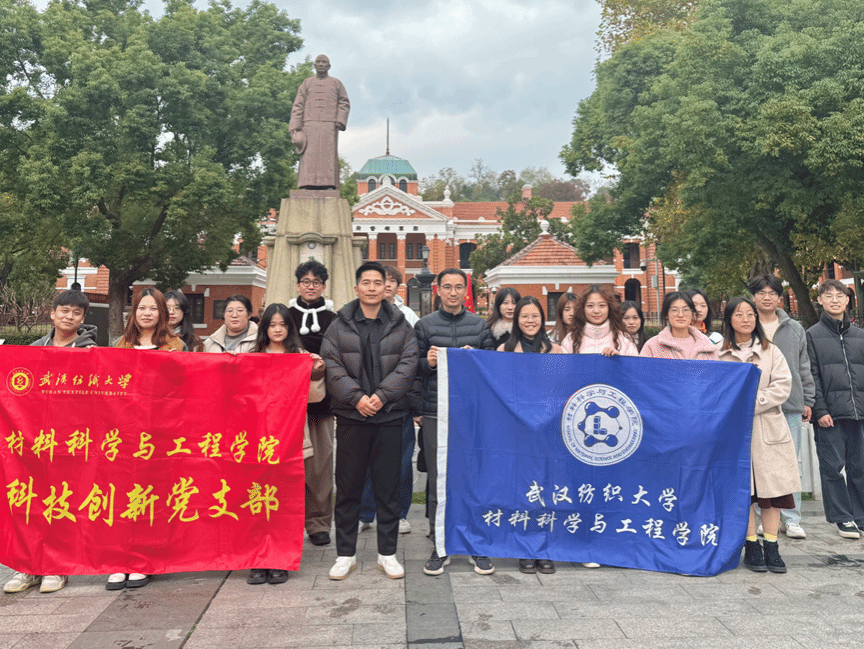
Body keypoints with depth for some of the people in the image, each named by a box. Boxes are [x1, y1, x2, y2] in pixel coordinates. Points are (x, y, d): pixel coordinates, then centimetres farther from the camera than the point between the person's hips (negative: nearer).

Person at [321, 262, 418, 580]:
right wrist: (356, 397, -14)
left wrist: (382, 395, -13)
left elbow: (407, 365, -1)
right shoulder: (339, 327, 6)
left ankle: (387, 553, 21)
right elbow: (332, 366, -3)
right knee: (348, 486, 7)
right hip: (351, 416, 0)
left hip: (390, 416, 1)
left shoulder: (401, 327, 8)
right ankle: (345, 554, 20)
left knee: (388, 487, 8)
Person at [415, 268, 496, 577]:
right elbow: (414, 367, 8)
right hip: (435, 412, 0)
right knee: (437, 481, 5)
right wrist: (428, 362, -13)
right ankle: (440, 548, 18)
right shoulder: (425, 325, 7)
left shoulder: (480, 325, 10)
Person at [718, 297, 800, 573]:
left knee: (772, 486, 0)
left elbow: (782, 387, -1)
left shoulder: (771, 352, 10)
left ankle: (771, 547, 10)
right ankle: (751, 547, 10)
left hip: (768, 428, 1)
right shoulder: (718, 354, 6)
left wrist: (751, 404, -11)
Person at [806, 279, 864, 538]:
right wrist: (820, 410, -11)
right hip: (830, 414, -4)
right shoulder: (812, 335, 2)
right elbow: (811, 376, -3)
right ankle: (843, 518, 11)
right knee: (832, 467, 0)